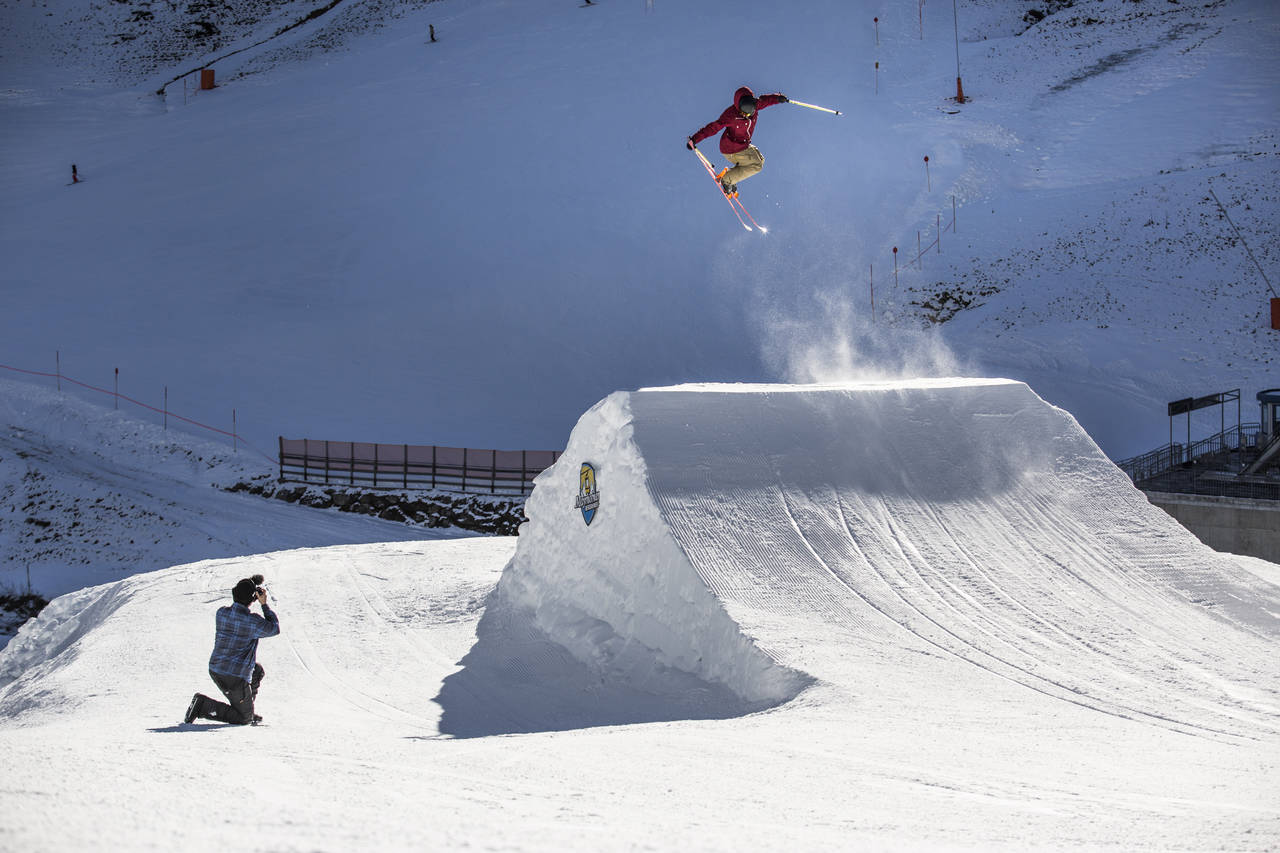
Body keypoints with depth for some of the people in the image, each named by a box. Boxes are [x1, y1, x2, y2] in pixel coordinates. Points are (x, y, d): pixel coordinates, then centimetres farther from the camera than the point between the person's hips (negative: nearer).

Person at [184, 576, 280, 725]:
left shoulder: (221, 613, -1)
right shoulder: (253, 621, -19)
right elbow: (274, 628, -1)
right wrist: (264, 604, 3)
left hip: (215, 670, 8)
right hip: (235, 677, -8)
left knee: (258, 671, 31)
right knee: (244, 719, 6)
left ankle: (247, 712, 30)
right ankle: (204, 705, -8)